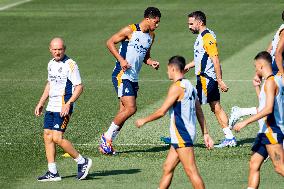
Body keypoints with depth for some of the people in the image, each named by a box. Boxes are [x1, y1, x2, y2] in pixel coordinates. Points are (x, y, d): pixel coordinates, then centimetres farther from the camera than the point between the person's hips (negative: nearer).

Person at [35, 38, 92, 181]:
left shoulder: (70, 65, -13)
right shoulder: (51, 64, 13)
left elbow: (79, 87, -15)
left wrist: (68, 104, -23)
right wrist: (41, 103, 24)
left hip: (63, 108, -8)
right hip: (51, 107, 8)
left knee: (57, 138, -14)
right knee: (47, 136, 3)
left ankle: (82, 162, 1)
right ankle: (52, 173, 7)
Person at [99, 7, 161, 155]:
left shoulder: (151, 36, 13)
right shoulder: (130, 30, -11)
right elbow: (110, 42, -7)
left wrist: (152, 63, 2)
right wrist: (121, 59, -17)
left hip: (134, 78, 8)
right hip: (121, 75, -8)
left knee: (124, 112, 5)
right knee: (131, 108, -16)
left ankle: (107, 143, 13)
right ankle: (107, 136, -2)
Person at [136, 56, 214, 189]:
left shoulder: (177, 87, -14)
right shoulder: (189, 86, 15)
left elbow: (162, 111, -14)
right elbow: (199, 112, 17)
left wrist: (144, 120, 0)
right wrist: (205, 134, 20)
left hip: (182, 136, -10)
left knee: (191, 171, -10)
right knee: (167, 168, 13)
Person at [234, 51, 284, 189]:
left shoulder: (270, 82, -15)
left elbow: (268, 109, -27)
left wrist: (245, 122, -26)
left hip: (272, 131, -10)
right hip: (266, 131, 10)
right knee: (254, 164, 8)